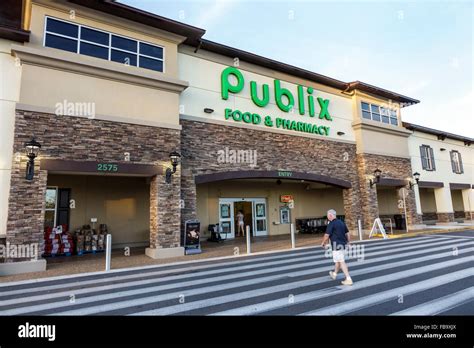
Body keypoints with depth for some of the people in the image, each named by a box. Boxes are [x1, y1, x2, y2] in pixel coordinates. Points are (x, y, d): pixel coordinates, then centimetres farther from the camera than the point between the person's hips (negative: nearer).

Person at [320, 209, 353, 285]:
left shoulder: (331, 224, -15)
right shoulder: (341, 222, 9)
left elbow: (327, 235, -15)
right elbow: (347, 233, 13)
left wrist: (323, 243, 1)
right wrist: (348, 242, 25)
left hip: (337, 245, -9)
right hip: (342, 244, 9)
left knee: (341, 262, -5)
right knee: (337, 260, 23)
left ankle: (348, 279, -5)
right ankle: (334, 274, 40)